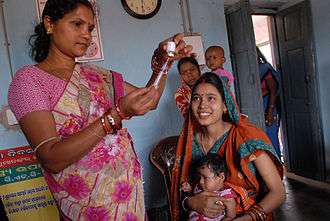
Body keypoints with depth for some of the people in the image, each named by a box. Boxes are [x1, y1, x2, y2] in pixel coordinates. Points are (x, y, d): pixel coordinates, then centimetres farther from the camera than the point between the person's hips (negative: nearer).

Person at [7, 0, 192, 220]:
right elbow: (51, 159, -22)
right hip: (87, 201, -5)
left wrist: (162, 61, -9)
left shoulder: (95, 73, 7)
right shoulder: (29, 78, -10)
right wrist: (117, 114, -28)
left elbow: (149, 102, 6)